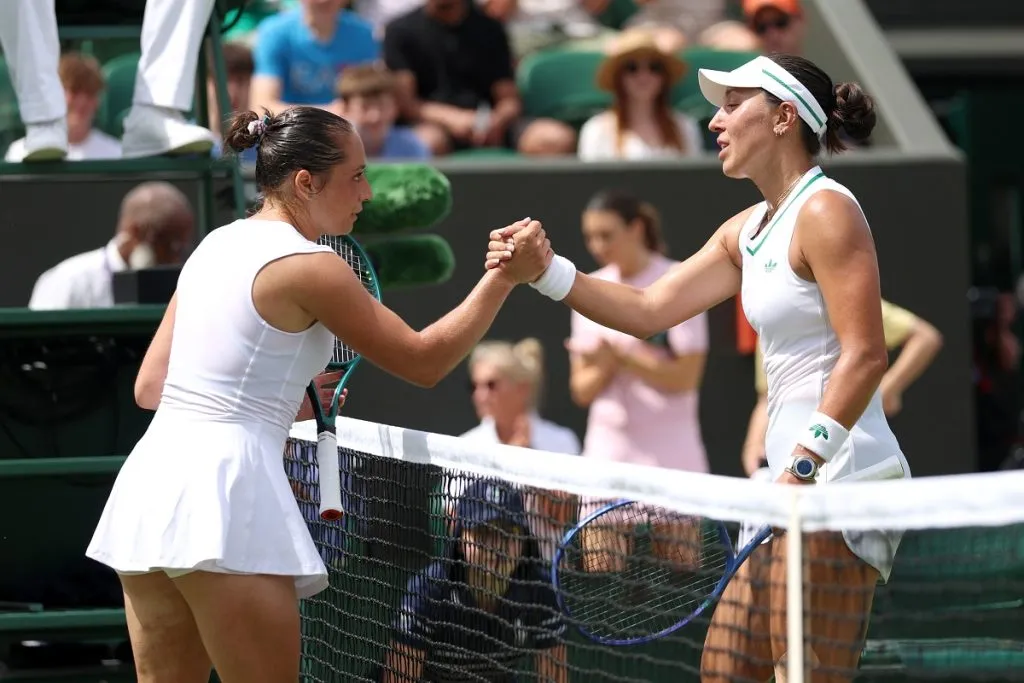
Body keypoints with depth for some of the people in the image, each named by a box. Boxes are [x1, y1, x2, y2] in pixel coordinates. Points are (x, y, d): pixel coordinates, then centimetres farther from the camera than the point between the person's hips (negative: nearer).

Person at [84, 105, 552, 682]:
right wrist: (507, 277, 2)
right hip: (223, 488, -8)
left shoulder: (217, 245, 15)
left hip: (151, 470, 8)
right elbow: (424, 361, -2)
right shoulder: (311, 267, -8)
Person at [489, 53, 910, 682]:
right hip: (798, 484, 10)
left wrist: (807, 460, -24)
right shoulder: (746, 233, 18)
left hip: (840, 481, -10)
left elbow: (866, 354, -18)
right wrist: (545, 272, 6)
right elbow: (649, 309, 17)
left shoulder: (826, 211, -11)